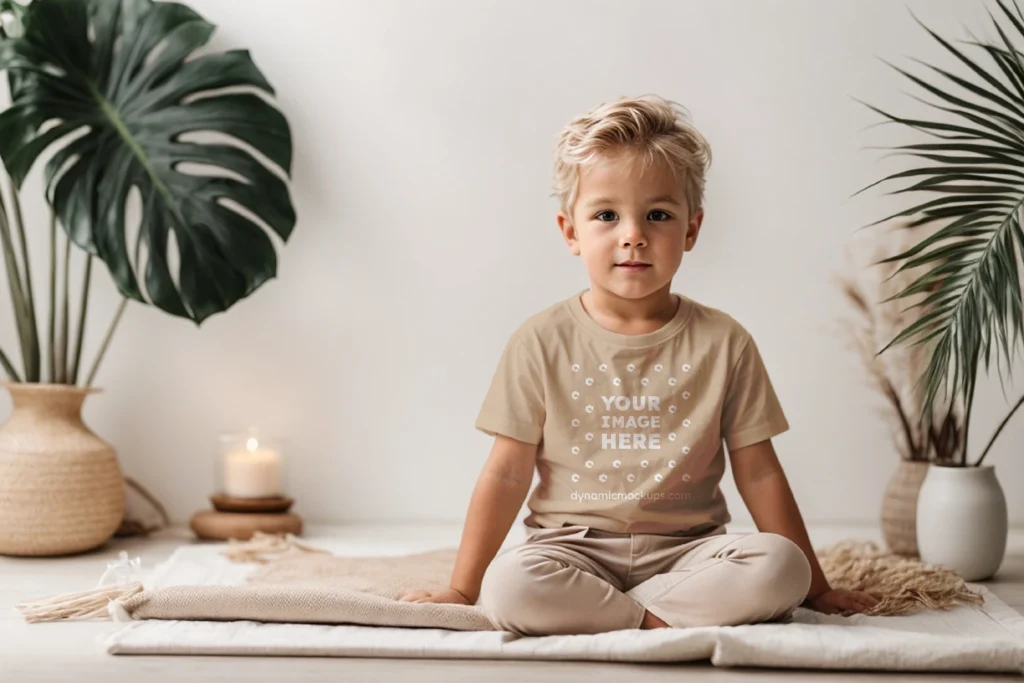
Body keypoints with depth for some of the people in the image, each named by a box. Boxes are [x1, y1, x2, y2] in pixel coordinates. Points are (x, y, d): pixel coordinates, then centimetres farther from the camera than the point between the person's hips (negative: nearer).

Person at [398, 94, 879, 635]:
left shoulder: (722, 343, 2)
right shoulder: (544, 342, -1)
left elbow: (758, 473, 6)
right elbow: (507, 474, 1)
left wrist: (813, 586, 6)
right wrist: (461, 590, -1)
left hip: (685, 547, 2)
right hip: (573, 545, -2)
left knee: (779, 568, -27)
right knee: (508, 587, -33)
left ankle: (586, 611, -19)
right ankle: (659, 620, -16)